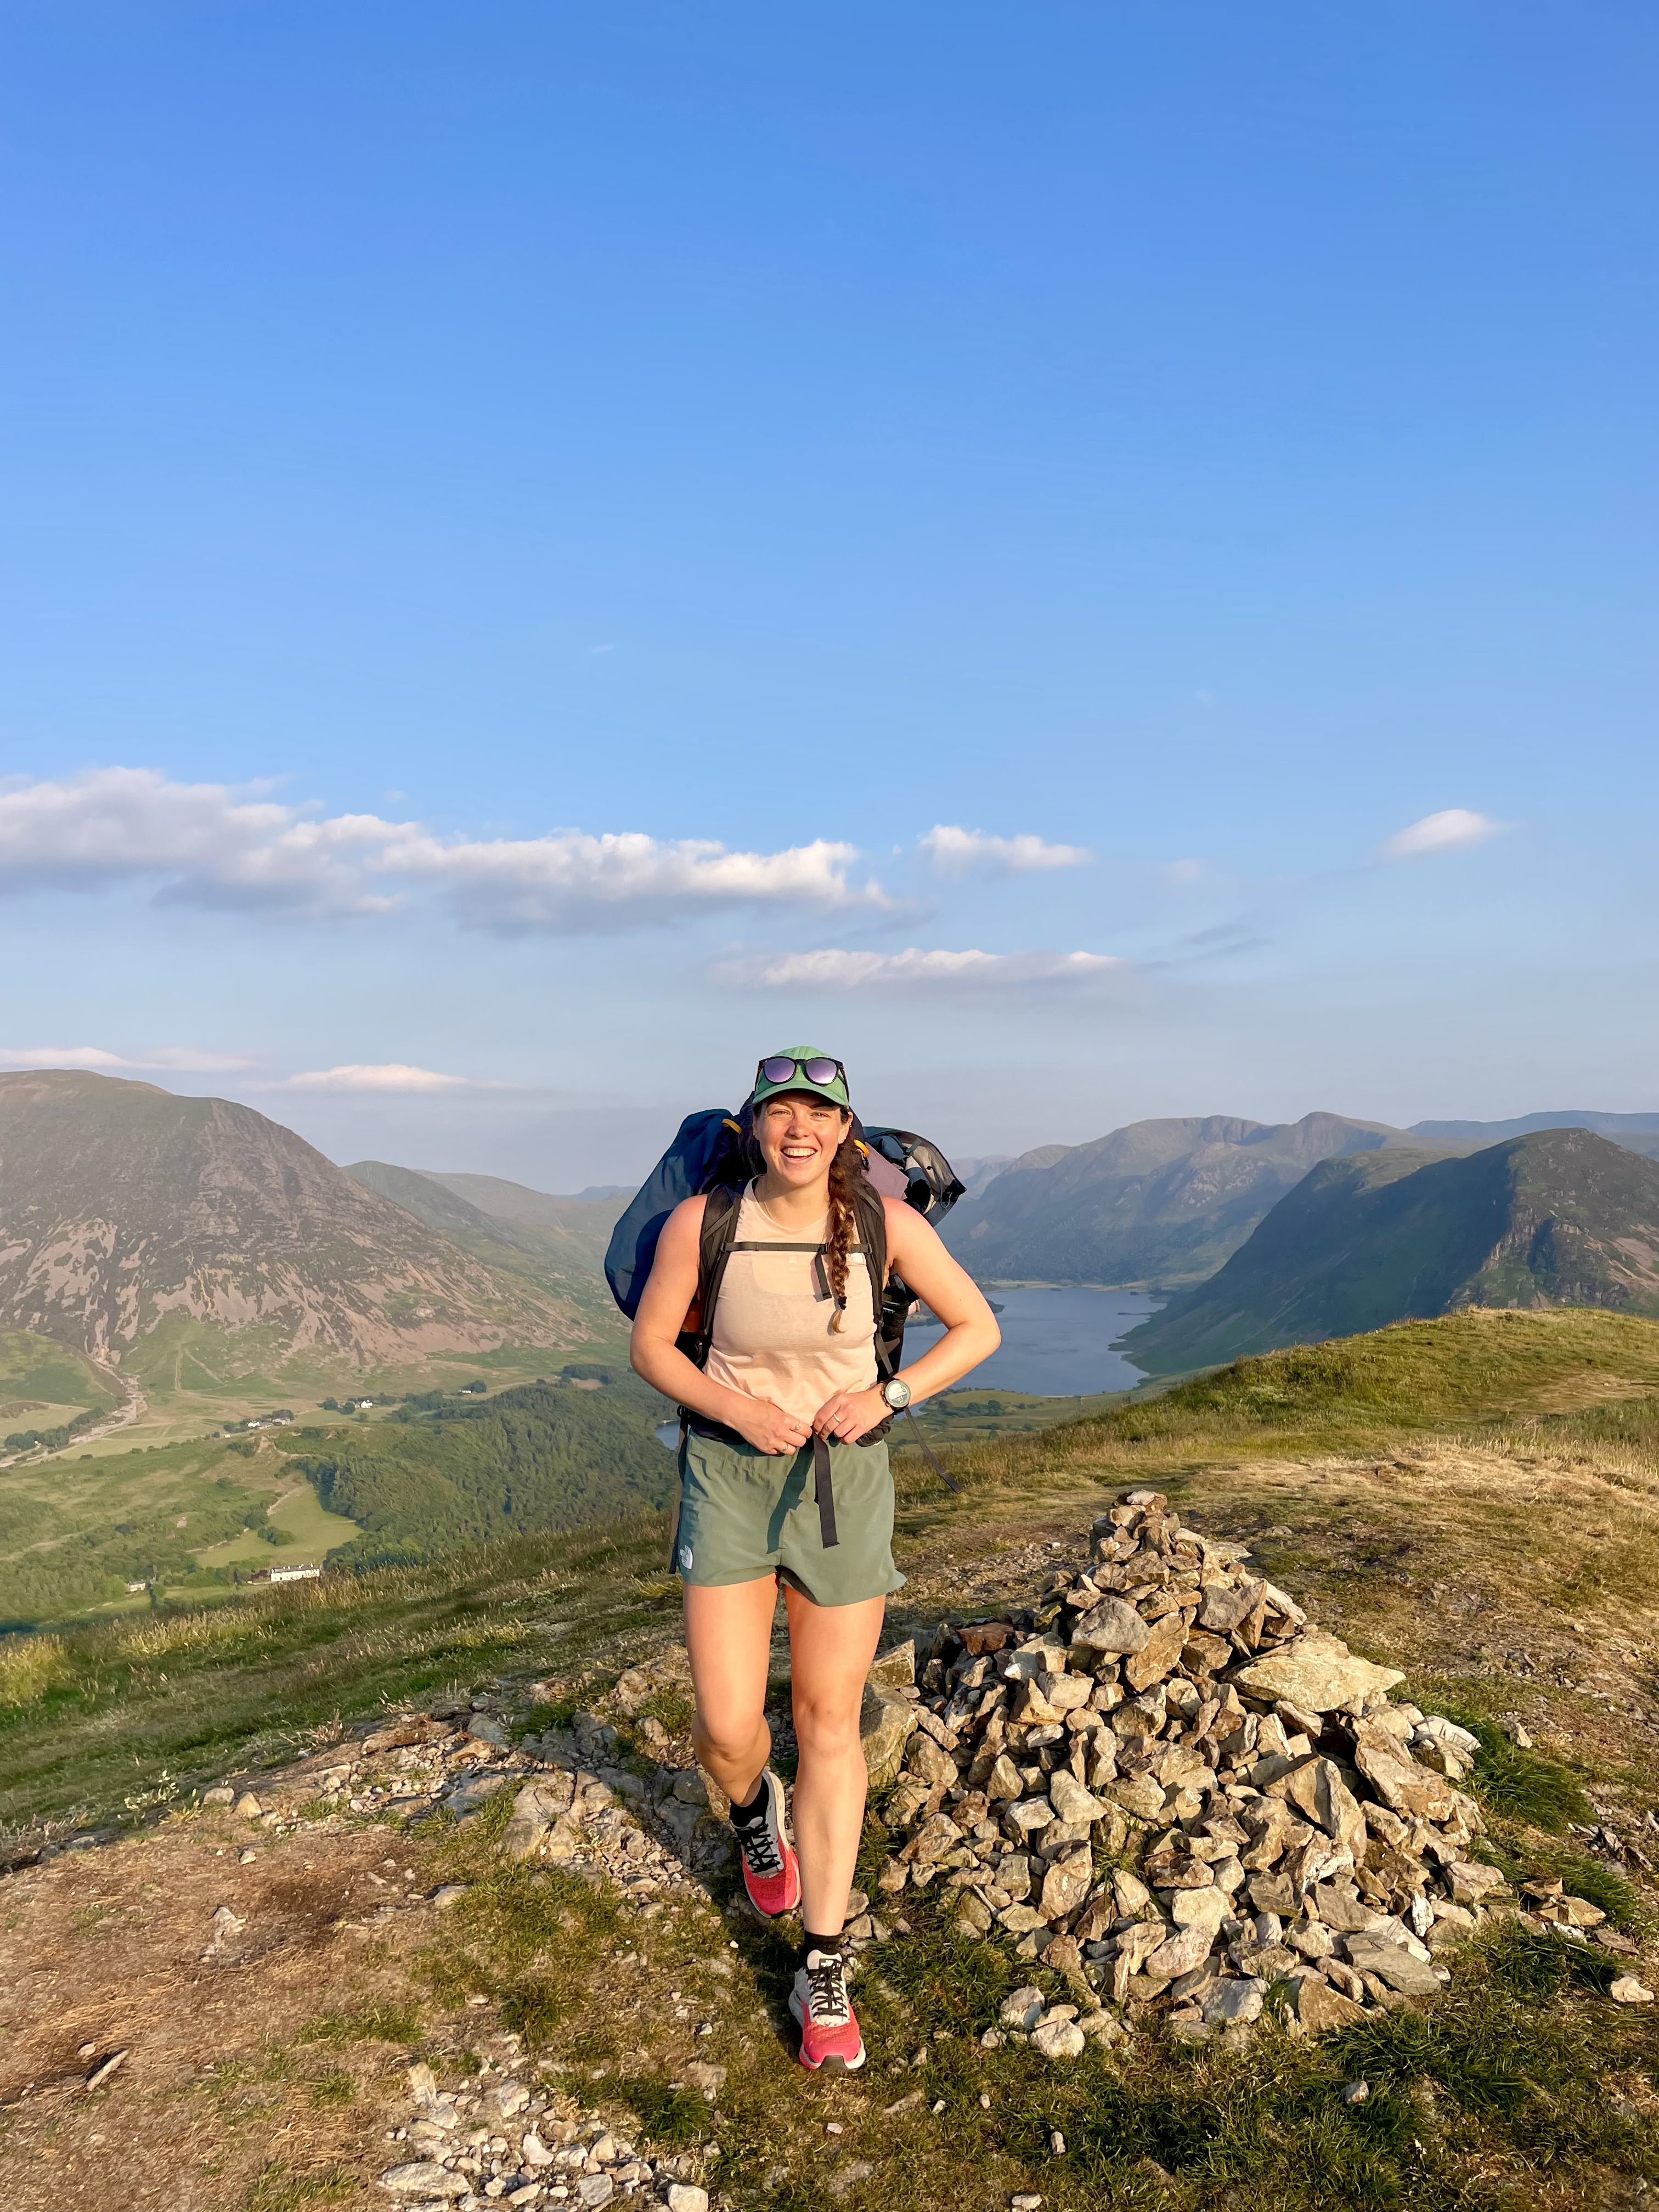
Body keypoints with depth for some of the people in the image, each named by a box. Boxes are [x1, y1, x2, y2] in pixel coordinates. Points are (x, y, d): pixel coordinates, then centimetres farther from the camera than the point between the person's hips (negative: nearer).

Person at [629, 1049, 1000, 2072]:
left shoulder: (887, 1222, -13)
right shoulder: (702, 1222, -14)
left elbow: (980, 1328, -2)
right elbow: (651, 1346, -2)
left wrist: (887, 1393, -16)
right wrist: (737, 1408, -17)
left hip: (845, 1476, 1)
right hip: (729, 1473, 0)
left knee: (830, 1722, 8)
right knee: (728, 1728, -3)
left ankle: (824, 1968, 23)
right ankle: (755, 1809, 37)